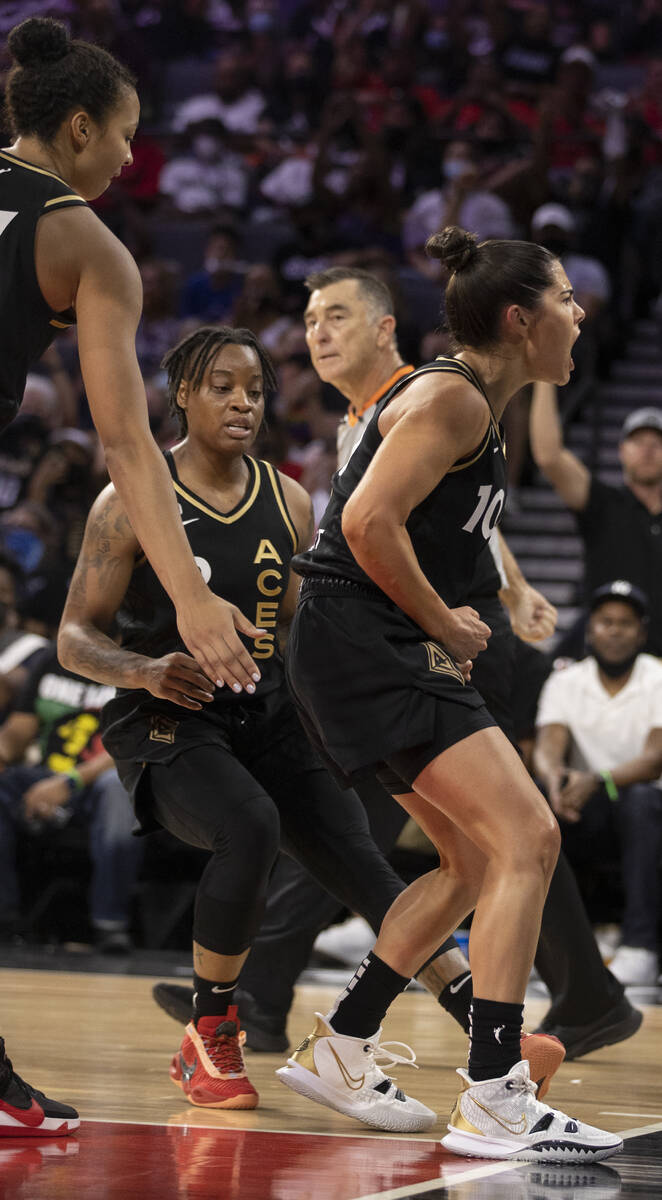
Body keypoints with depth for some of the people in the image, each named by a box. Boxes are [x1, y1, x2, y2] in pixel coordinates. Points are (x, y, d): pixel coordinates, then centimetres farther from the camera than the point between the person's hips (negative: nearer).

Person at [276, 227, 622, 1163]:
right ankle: (493, 1103, -20)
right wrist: (447, 627, -12)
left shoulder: (477, 409, 19)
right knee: (527, 838, -16)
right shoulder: (453, 398, -12)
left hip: (386, 654, 11)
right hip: (358, 642, -11)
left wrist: (445, 631, 12)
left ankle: (335, 1052, 24)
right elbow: (368, 523, -22)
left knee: (475, 861, 17)